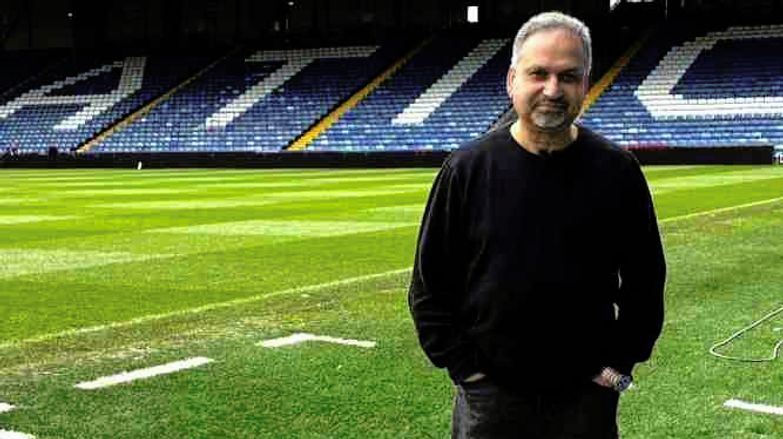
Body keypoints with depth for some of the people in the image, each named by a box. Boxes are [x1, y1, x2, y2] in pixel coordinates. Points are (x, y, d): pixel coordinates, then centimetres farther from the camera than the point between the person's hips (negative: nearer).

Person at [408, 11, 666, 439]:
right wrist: (463, 366, -4)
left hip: (588, 397, 1)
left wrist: (620, 363, 0)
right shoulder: (467, 169, -4)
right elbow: (429, 286, 1)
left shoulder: (617, 171, -2)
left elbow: (644, 282, 6)